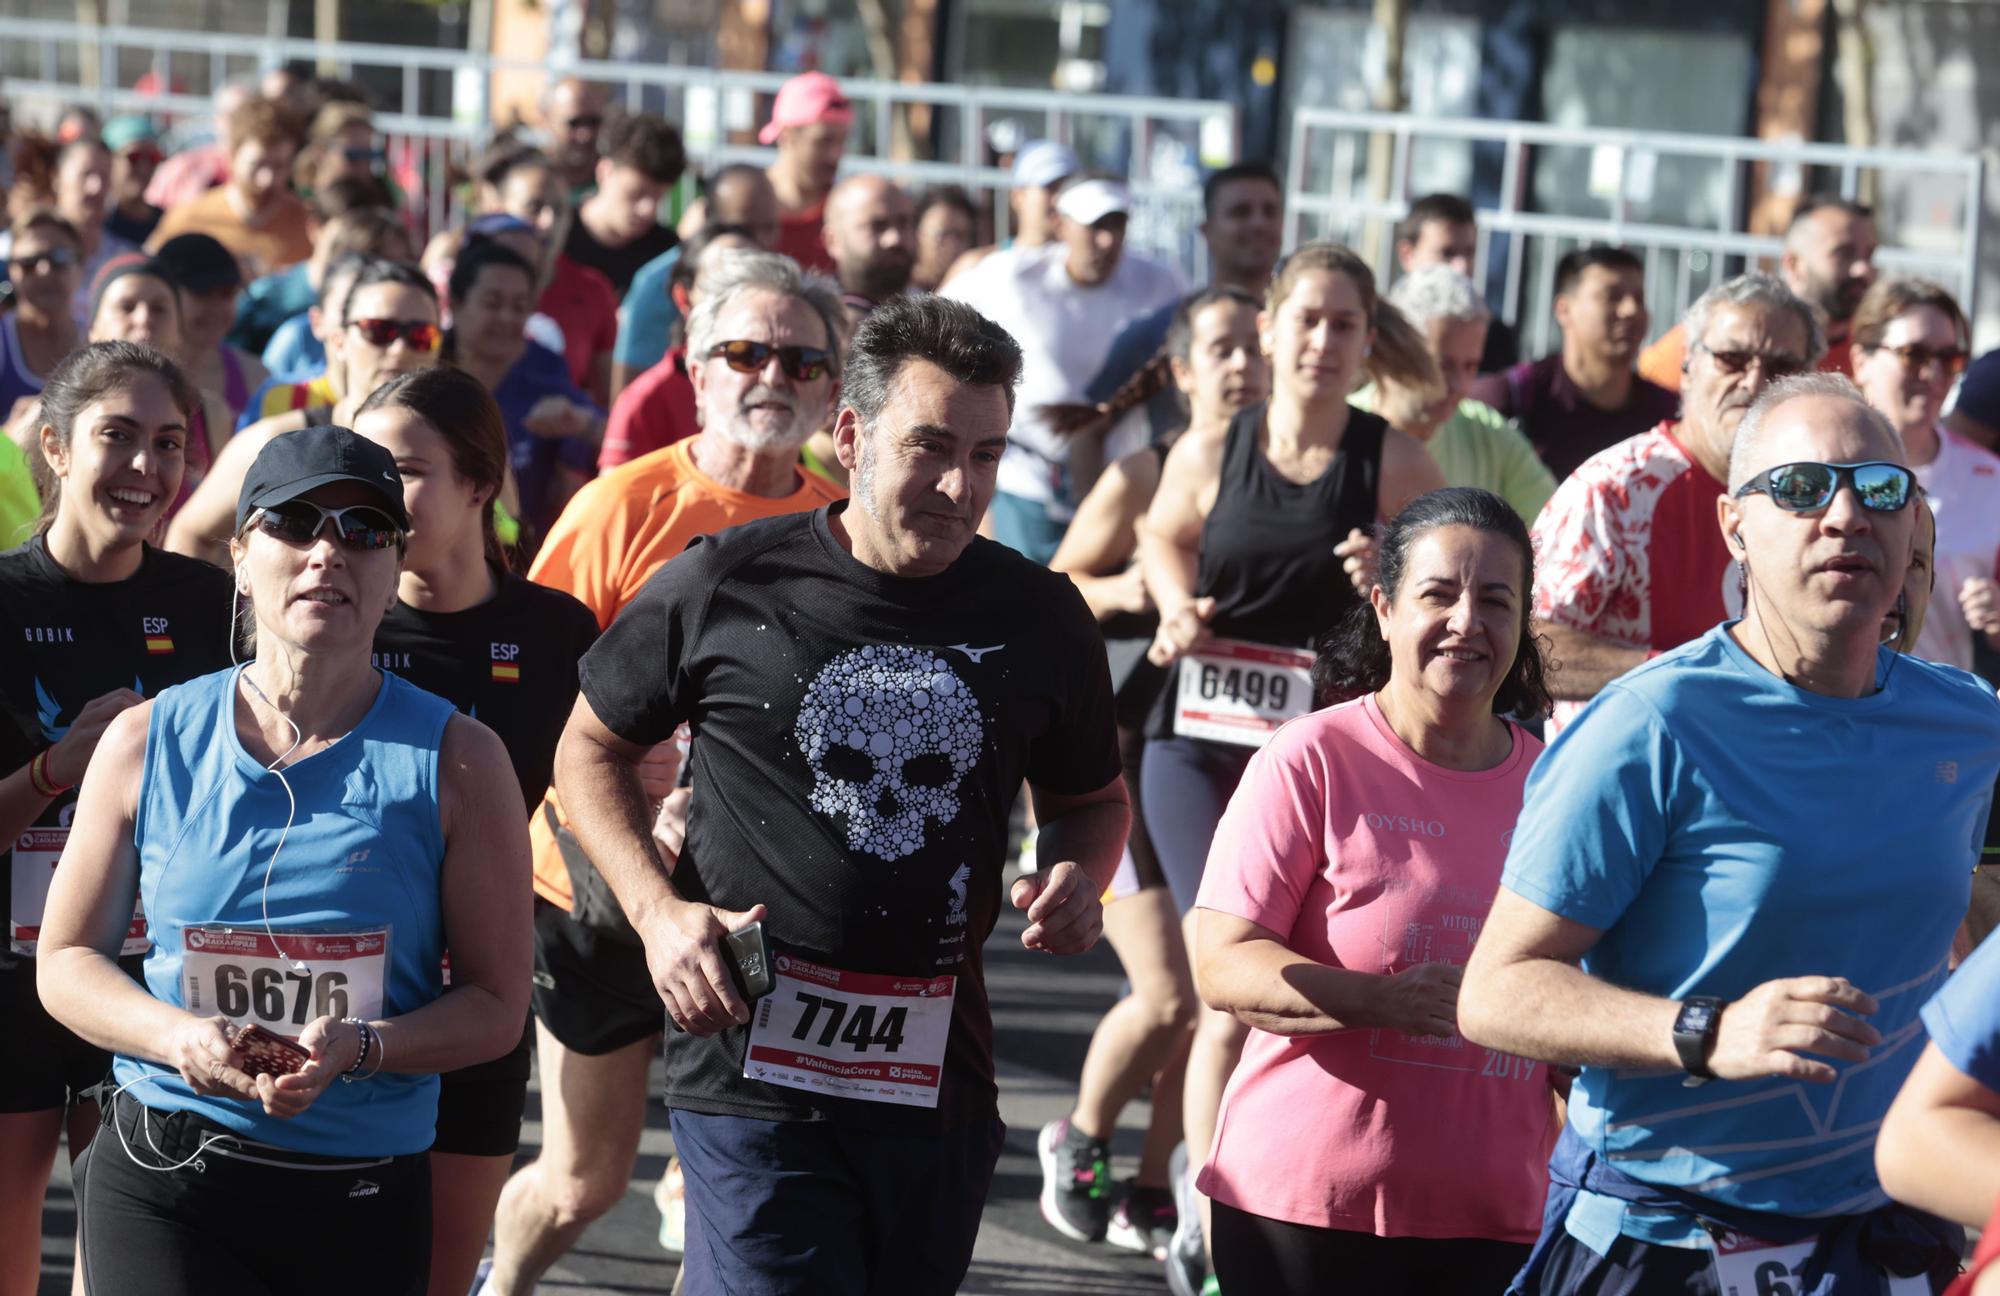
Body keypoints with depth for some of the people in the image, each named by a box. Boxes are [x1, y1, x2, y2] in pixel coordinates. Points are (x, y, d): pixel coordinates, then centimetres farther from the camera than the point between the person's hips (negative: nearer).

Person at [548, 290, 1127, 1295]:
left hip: (939, 1084, 4)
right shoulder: (724, 586, -2)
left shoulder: (1040, 617, 6)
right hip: (754, 1072, -4)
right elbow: (590, 747, 9)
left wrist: (1077, 878, -2)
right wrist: (657, 909, -5)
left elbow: (1090, 797, 21)